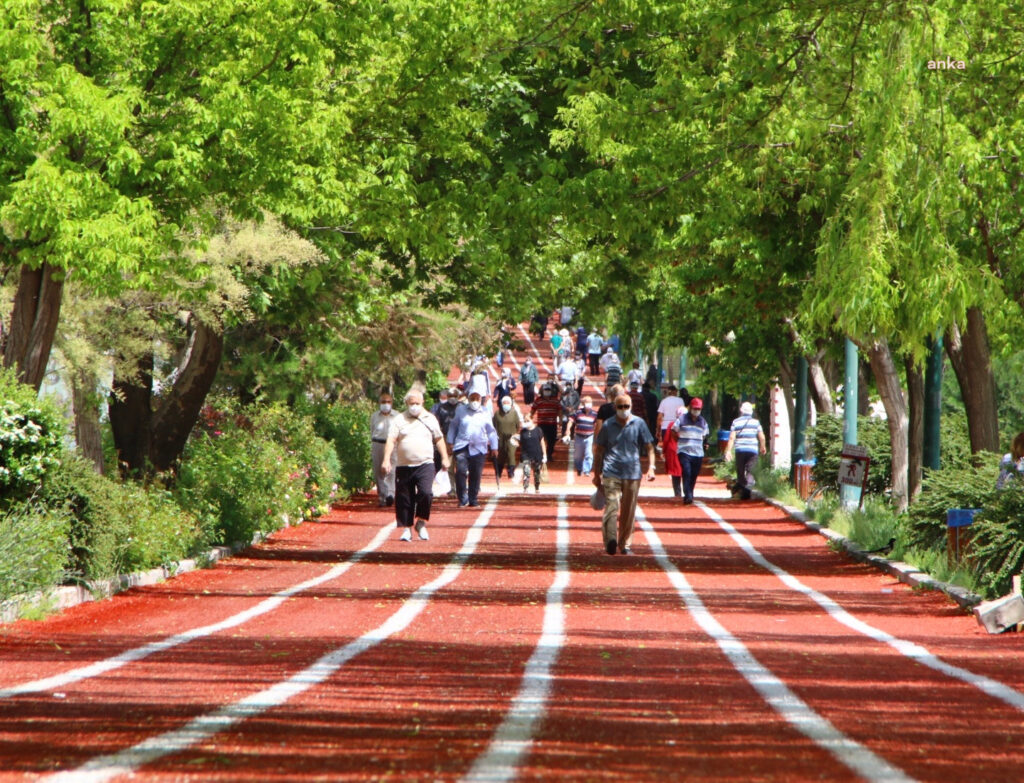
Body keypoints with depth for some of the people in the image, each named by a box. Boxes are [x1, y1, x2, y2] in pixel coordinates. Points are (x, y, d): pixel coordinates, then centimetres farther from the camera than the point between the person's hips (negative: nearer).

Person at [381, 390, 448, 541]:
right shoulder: (399, 420, 5)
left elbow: (439, 439, 19)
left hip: (425, 465, 0)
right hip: (404, 466, 0)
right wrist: (386, 459, -15)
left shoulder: (430, 419, 11)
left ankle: (421, 523, 1)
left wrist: (444, 458, 16)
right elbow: (391, 440, -4)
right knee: (404, 499, 2)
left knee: (426, 493, -19)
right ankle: (407, 529, 14)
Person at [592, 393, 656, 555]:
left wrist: (651, 467, -3)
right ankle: (610, 540, -24)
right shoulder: (608, 425, 7)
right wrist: (597, 474, 11)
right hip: (611, 473, -1)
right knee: (611, 506, -16)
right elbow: (599, 450, 13)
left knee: (629, 512, 5)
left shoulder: (639, 424, 8)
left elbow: (649, 447, 11)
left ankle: (625, 544, 14)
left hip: (632, 474, 1)